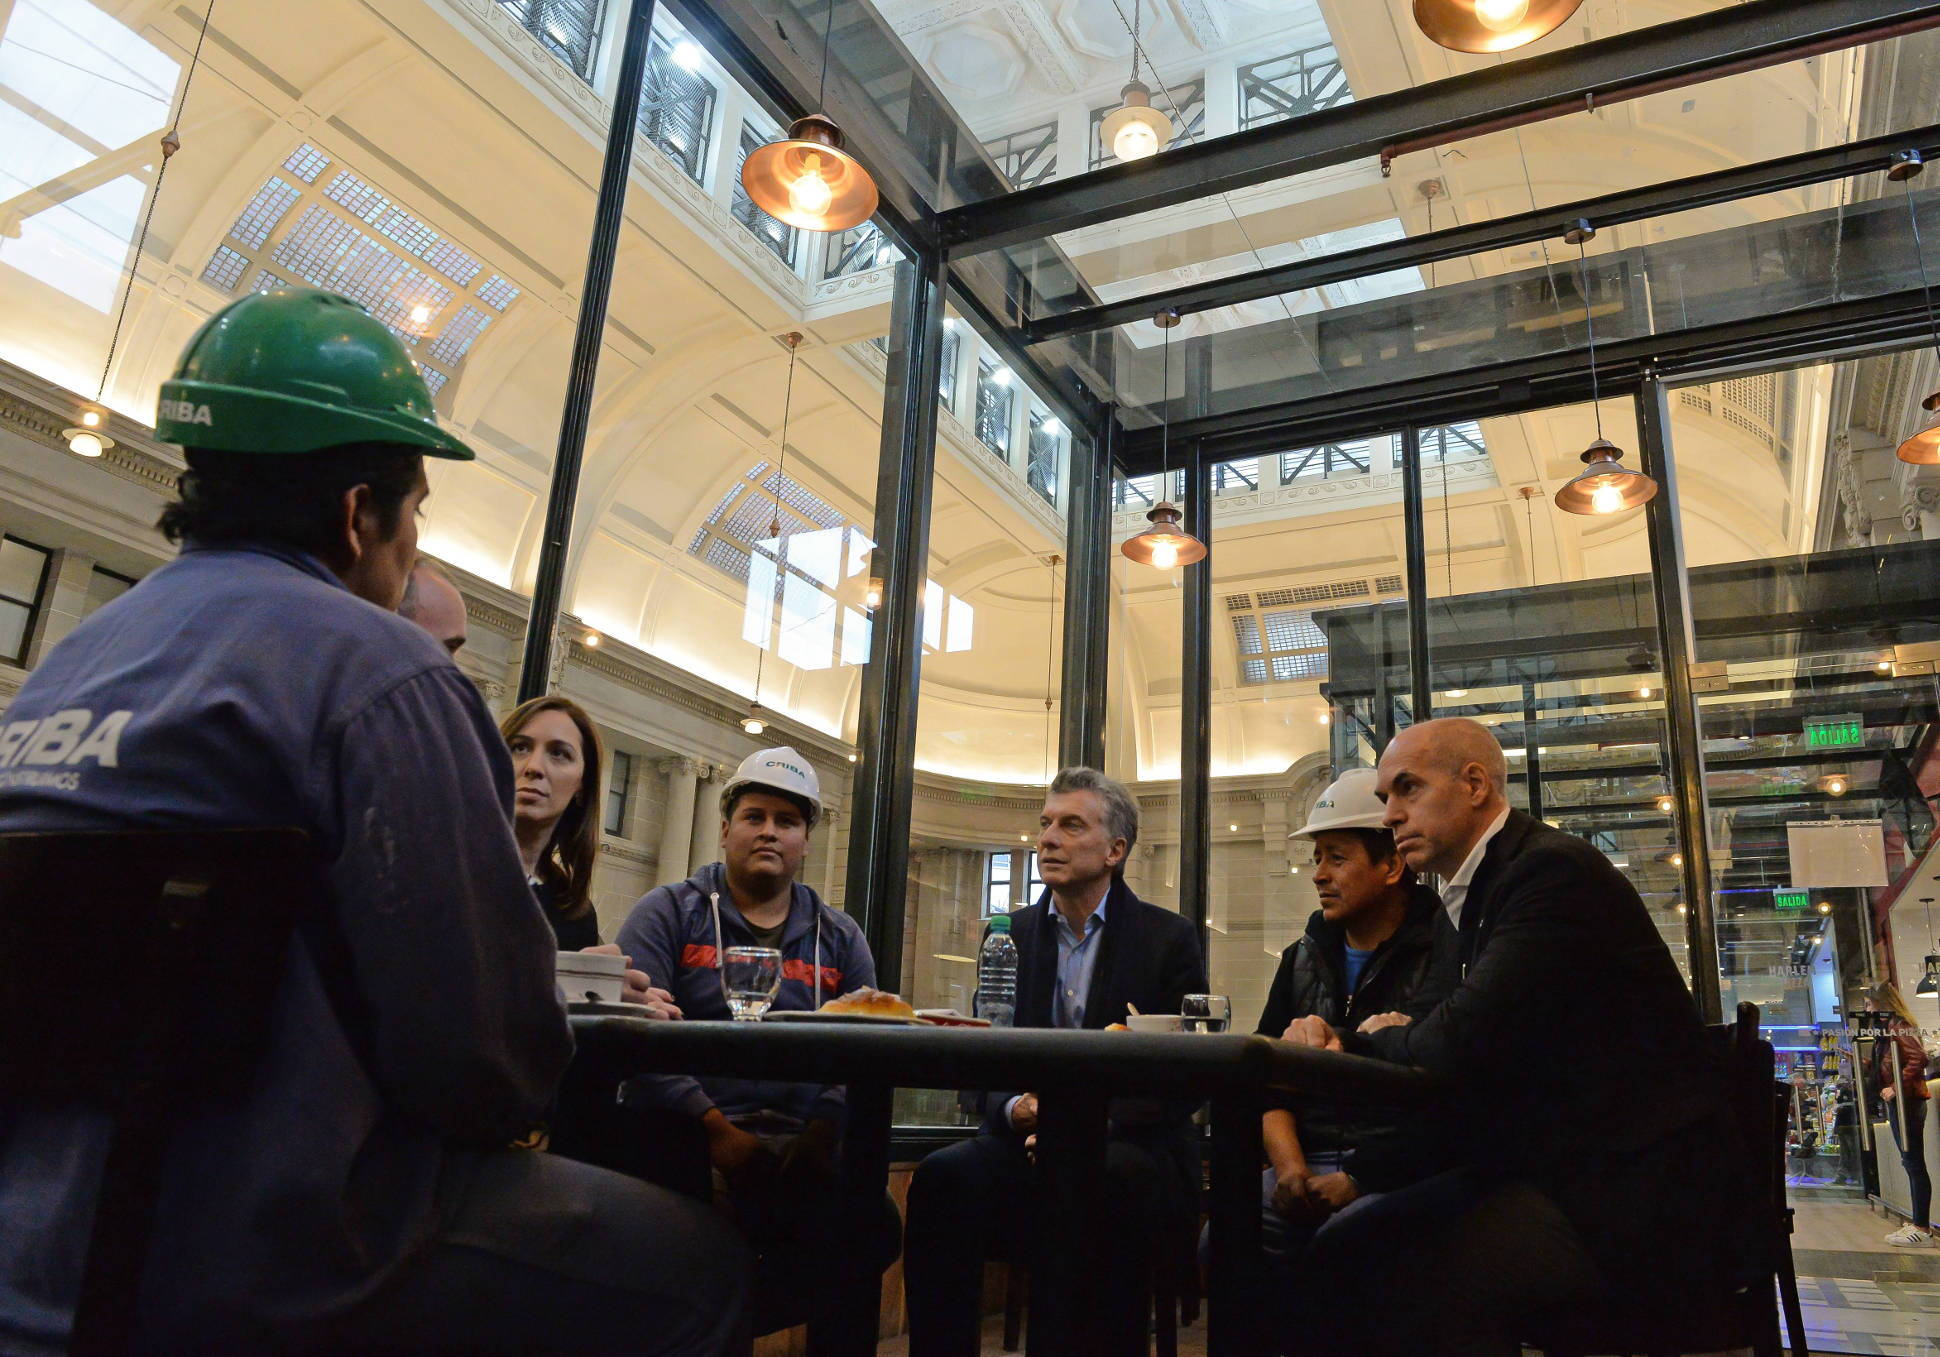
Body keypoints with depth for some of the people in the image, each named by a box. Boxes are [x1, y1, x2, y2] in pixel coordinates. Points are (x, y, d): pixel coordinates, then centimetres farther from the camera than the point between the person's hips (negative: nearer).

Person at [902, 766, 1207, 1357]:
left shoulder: (1169, 939, 3)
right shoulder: (1012, 935, 12)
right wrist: (1015, 1109, -15)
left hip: (1135, 1148, -2)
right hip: (1027, 1141, 2)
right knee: (943, 1175, -29)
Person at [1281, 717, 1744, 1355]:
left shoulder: (1552, 869, -16)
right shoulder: (1484, 886, 15)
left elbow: (1460, 1043, -25)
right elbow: (1452, 1046, 16)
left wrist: (1381, 1037, -3)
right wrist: (1339, 1037, -2)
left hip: (1636, 1193, -9)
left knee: (1410, 1278, -29)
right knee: (1341, 1255, -4)